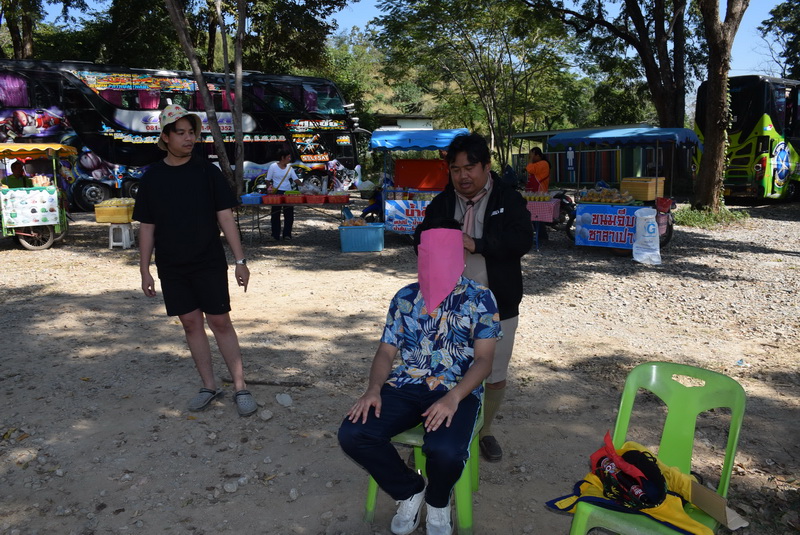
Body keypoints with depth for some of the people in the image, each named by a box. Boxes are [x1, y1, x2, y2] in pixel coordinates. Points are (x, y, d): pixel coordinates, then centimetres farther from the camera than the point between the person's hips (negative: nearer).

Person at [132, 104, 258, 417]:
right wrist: (145, 271, 3)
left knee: (220, 322, -1)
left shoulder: (207, 171, -2)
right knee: (191, 324, 7)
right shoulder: (152, 177, 3)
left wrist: (240, 261, -7)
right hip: (172, 268, 2)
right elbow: (146, 227, 6)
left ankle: (241, 388, 7)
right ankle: (209, 386, 20)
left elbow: (225, 217, -3)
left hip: (209, 263, -2)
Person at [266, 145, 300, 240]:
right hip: (277, 193, -4)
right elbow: (268, 180, 2)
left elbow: (295, 179, 6)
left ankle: (287, 234, 9)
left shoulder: (289, 167, 9)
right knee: (276, 214, 2)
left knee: (289, 213, 1)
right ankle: (276, 235, 8)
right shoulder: (273, 166, -2)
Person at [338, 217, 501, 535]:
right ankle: (410, 491, 7)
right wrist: (374, 389, -10)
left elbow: (483, 359, -5)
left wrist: (453, 397, -23)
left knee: (445, 450, -34)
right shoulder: (404, 298, 11)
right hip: (404, 387, 4)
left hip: (457, 392, -3)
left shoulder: (479, 298, 1)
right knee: (352, 434, -21)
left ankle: (437, 501, 6)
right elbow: (386, 352, 11)